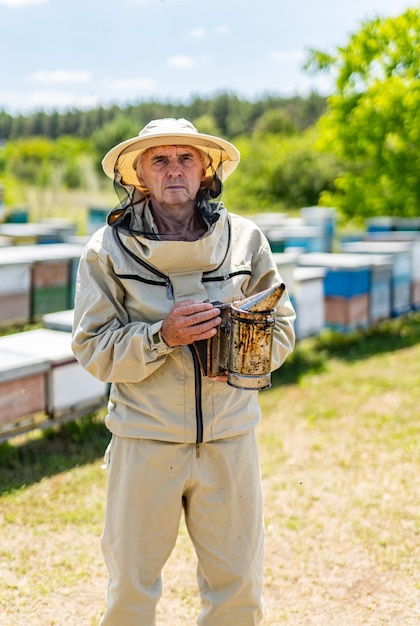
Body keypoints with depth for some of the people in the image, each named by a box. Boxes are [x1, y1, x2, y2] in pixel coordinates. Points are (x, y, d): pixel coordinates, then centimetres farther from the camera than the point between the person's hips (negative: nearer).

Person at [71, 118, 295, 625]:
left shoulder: (245, 239, 2)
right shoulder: (108, 248, -3)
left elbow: (280, 327, 9)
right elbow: (92, 347, -5)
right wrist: (162, 337, -20)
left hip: (229, 436, 2)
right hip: (144, 438, -1)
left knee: (238, 584, 12)